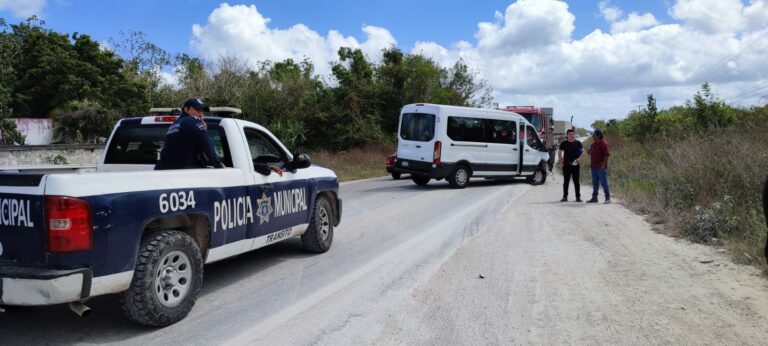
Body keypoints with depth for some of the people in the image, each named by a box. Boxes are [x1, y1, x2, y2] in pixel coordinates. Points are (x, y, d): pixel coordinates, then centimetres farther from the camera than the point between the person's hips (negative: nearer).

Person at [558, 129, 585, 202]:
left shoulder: (578, 143, 4)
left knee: (576, 181, 3)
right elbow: (559, 153, 9)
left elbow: (583, 151, 8)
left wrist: (579, 158, -10)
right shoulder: (564, 143, 3)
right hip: (566, 165, 0)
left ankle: (578, 197, 9)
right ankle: (565, 197, 10)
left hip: (575, 165, 0)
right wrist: (561, 162, -1)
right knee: (566, 181, 4)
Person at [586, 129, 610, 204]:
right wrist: (590, 150, 1)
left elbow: (607, 154, -15)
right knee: (595, 182, 11)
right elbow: (588, 152, 25)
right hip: (594, 166, 8)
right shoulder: (593, 144, 17)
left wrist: (603, 164, -22)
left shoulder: (604, 144, -9)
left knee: (603, 182, -6)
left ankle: (607, 198, 0)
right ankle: (594, 197, 16)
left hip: (601, 167, -8)